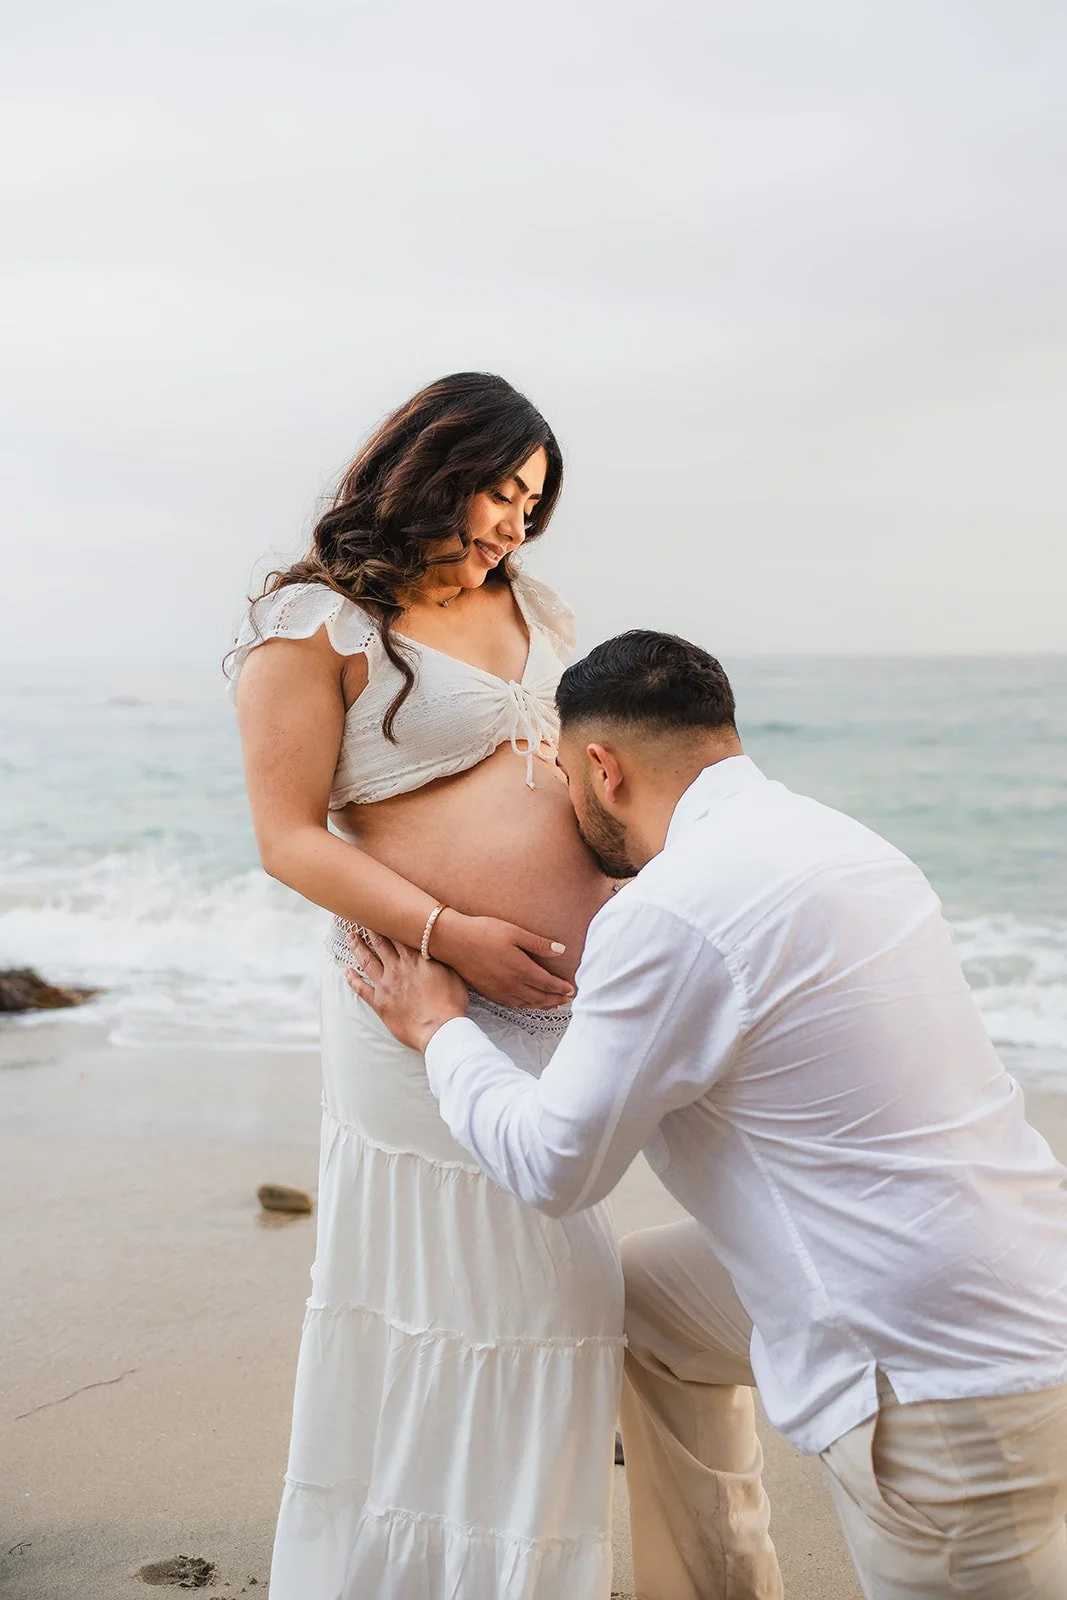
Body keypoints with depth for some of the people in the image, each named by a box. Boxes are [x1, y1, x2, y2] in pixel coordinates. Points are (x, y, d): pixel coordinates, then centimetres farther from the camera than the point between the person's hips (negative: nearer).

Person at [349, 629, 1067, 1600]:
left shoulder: (671, 912, -20)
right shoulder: (834, 838, 8)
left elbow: (551, 1168, -8)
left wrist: (438, 1028, 7)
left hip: (949, 1391, -10)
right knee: (649, 1293, 23)